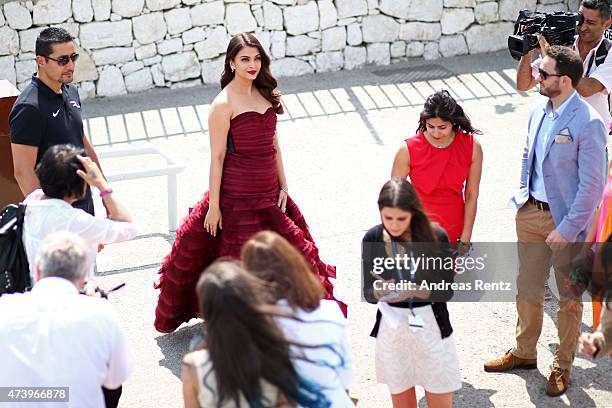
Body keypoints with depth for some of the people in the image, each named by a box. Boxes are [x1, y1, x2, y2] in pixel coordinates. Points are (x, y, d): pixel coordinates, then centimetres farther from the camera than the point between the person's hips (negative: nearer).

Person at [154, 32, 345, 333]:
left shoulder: (265, 94, 8)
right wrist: (214, 206, -13)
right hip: (237, 194, -7)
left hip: (268, 194, 7)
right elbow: (217, 157, -13)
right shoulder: (223, 103, -13)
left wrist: (283, 187, 9)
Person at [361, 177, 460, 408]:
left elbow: (446, 291, -9)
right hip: (391, 328, 2)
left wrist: (413, 291, -26)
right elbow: (368, 293, -4)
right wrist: (380, 291, -26)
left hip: (431, 327, -1)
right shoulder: (372, 240, -7)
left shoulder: (435, 236, -12)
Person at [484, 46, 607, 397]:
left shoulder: (588, 123, -20)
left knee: (570, 298, 10)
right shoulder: (539, 112, 3)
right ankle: (525, 353, 37)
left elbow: (592, 185, -19)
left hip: (566, 219, -7)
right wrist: (522, 196, 11)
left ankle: (563, 366, 26)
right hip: (531, 212, 7)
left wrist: (567, 229, -19)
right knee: (527, 289, 18)